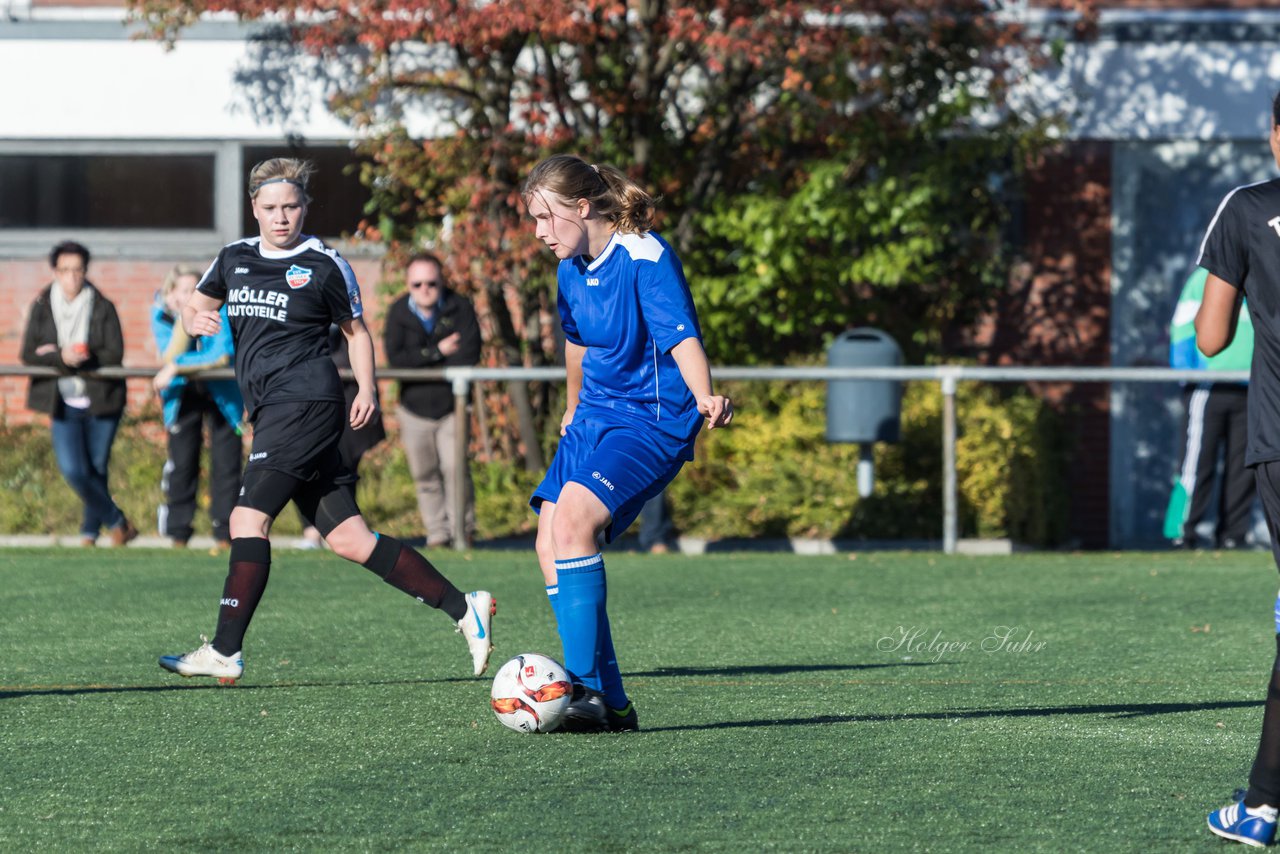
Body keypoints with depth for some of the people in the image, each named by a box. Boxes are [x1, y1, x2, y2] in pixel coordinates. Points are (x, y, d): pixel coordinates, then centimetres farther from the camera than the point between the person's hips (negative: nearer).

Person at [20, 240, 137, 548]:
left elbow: (114, 354, -10)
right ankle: (117, 522, 7)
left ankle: (91, 531, 25)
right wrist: (62, 358, -23)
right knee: (73, 470, -10)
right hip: (63, 404, 1)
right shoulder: (42, 307, 1)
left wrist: (65, 356, -17)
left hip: (100, 402, -1)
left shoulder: (103, 308, -3)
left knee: (97, 469, 6)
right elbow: (28, 354, -4)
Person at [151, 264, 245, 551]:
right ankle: (178, 534, 7)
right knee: (181, 464, -2)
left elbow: (223, 356, -30)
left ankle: (224, 534, 0)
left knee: (226, 462, -6)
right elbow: (169, 357, -27)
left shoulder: (218, 311, -20)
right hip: (181, 396, 1)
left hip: (221, 393, -1)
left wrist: (177, 366, -30)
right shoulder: (162, 316, -14)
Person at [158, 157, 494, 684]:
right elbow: (196, 307, 27)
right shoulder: (234, 259, 15)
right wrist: (195, 320, 3)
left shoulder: (324, 266, 1)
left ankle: (224, 653, -16)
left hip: (305, 404, -7)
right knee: (347, 539, 2)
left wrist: (367, 388, -2)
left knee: (248, 518, -16)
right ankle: (463, 608, 6)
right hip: (271, 414, 7)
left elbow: (356, 330, 11)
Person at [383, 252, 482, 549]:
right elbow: (395, 357, -11)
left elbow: (469, 354, -14)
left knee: (455, 468, -12)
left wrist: (421, 364, -17)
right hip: (414, 408, 2)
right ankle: (437, 533, 12)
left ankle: (463, 529, 1)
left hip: (451, 405, -2)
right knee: (425, 475, 3)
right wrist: (438, 352, -15)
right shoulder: (399, 312, 0)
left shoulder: (459, 308, -4)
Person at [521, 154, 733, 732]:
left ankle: (587, 688, -26)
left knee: (573, 517, -27)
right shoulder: (571, 268, 7)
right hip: (595, 417, 9)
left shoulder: (645, 259, -17)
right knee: (550, 543, -6)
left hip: (652, 421, -9)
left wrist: (704, 399, -47)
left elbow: (683, 338, -28)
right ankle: (608, 703, -2)